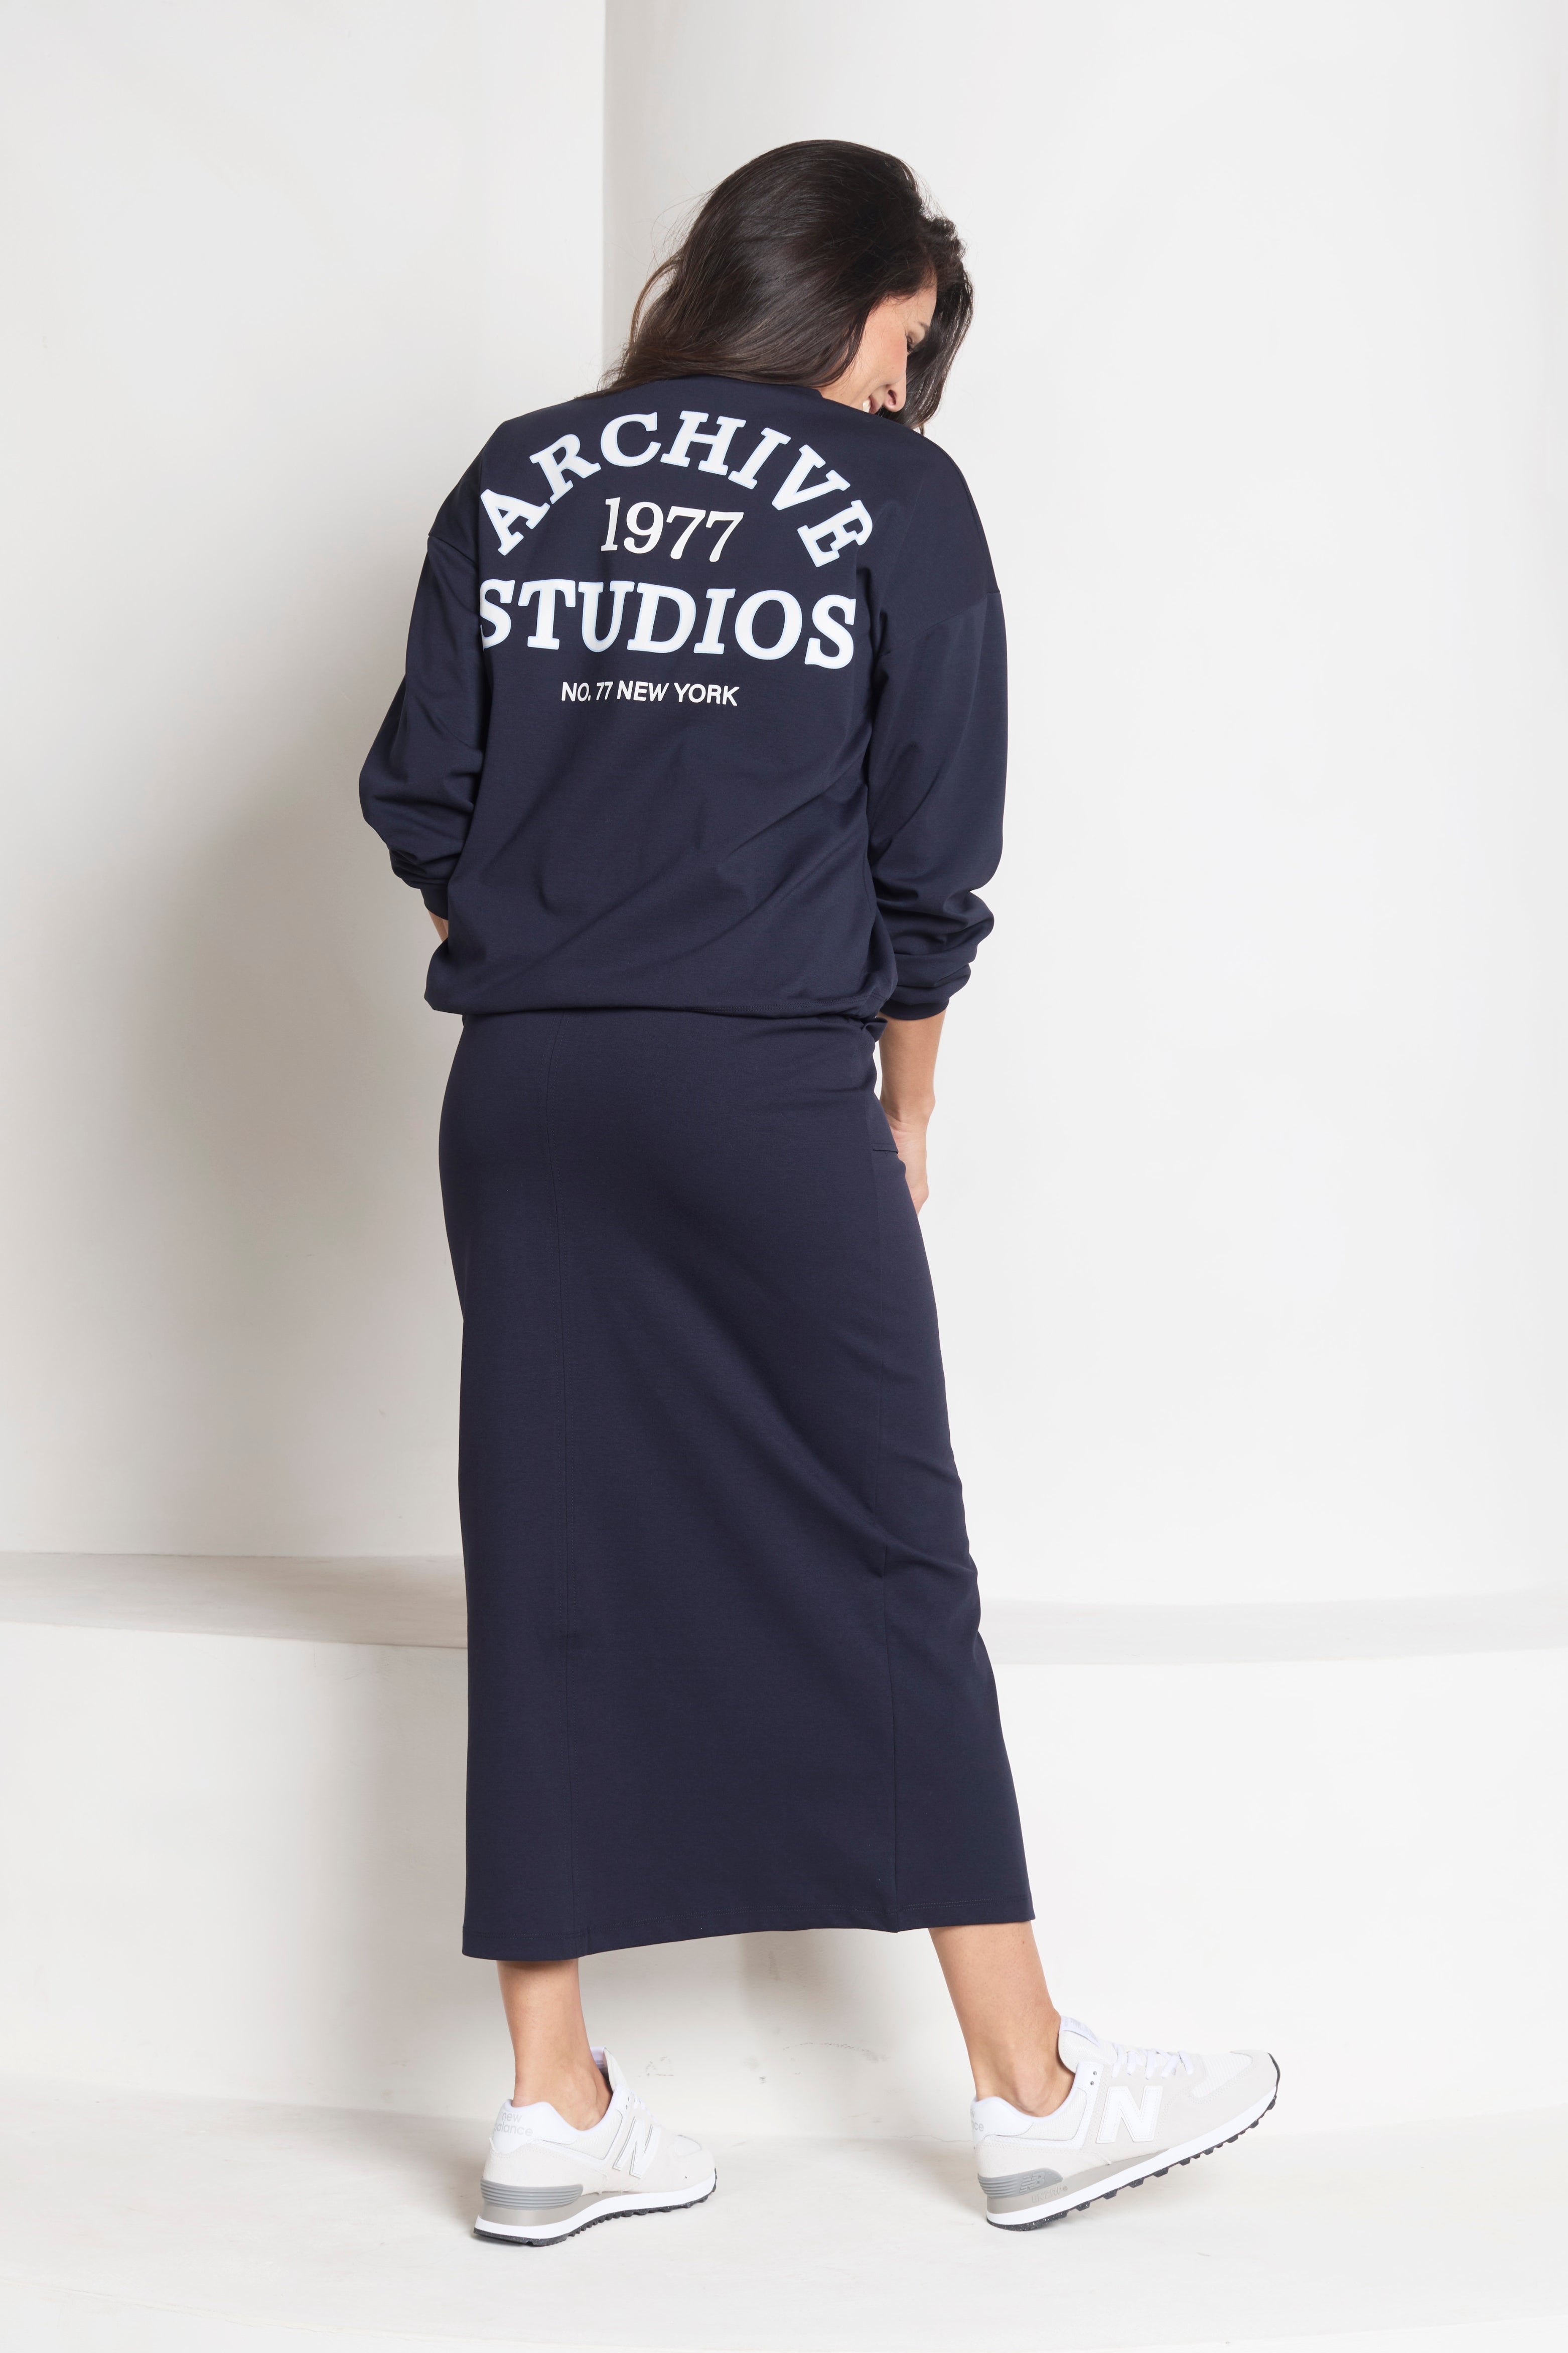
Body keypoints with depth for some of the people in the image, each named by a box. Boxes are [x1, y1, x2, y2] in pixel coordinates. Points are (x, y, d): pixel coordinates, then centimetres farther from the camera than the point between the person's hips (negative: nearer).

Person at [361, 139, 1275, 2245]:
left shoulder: (518, 475, 11)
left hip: (523, 1094, 4)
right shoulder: (899, 495, 2)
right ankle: (1033, 2094, 15)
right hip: (768, 1090, -4)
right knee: (891, 1568, 5)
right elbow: (931, 860, 2)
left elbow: (422, 805, 7)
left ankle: (555, 2111, 15)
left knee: (554, 1572, 8)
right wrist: (900, 1118, 13)